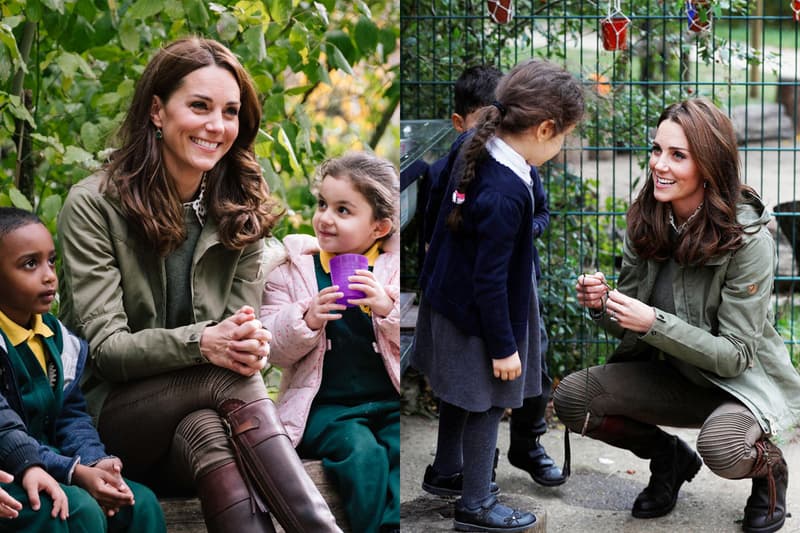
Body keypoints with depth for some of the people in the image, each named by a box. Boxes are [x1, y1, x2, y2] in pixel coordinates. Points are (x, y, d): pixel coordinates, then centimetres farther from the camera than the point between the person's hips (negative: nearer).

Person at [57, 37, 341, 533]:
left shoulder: (242, 212, 5)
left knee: (207, 433, -34)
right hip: (112, 413, -3)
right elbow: (106, 347, -13)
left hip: (195, 411, 4)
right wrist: (202, 343, -31)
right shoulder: (92, 205, -8)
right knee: (230, 379, -32)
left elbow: (243, 327, 2)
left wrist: (252, 345, -24)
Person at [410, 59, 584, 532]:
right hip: (480, 317, -9)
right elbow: (490, 280, -27)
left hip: (450, 300, 9)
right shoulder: (505, 195, -33)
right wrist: (503, 347, -17)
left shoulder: (477, 154, -7)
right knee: (486, 405, 9)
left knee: (459, 396, 25)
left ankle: (449, 473, 45)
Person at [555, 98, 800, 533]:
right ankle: (670, 459, 11)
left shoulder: (748, 239, -23)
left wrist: (655, 323, -32)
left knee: (721, 448, -36)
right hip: (672, 374, 5)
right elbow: (631, 327, 2)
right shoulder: (646, 223, -6)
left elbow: (736, 354, -22)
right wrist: (602, 305, -21)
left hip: (744, 382, -5)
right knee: (571, 398, -15)